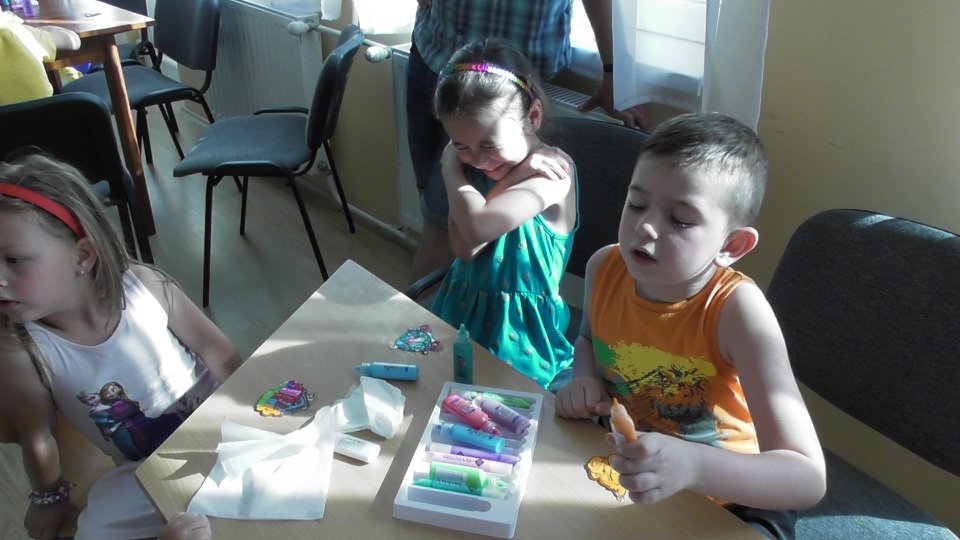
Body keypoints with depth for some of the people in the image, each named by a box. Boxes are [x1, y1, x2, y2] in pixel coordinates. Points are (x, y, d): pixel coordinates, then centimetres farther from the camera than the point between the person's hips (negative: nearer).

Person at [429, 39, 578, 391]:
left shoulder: (552, 169, -18)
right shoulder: (468, 163, 1)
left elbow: (478, 227, -31)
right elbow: (464, 247, -13)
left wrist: (451, 168, -15)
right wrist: (511, 177, -18)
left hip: (520, 329, -6)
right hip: (462, 309, 6)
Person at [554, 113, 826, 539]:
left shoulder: (735, 308, -28)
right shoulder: (605, 268, -14)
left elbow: (808, 478, -32)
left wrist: (692, 465, -50)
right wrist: (585, 380, -10)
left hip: (730, 501, -3)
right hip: (623, 476, 4)